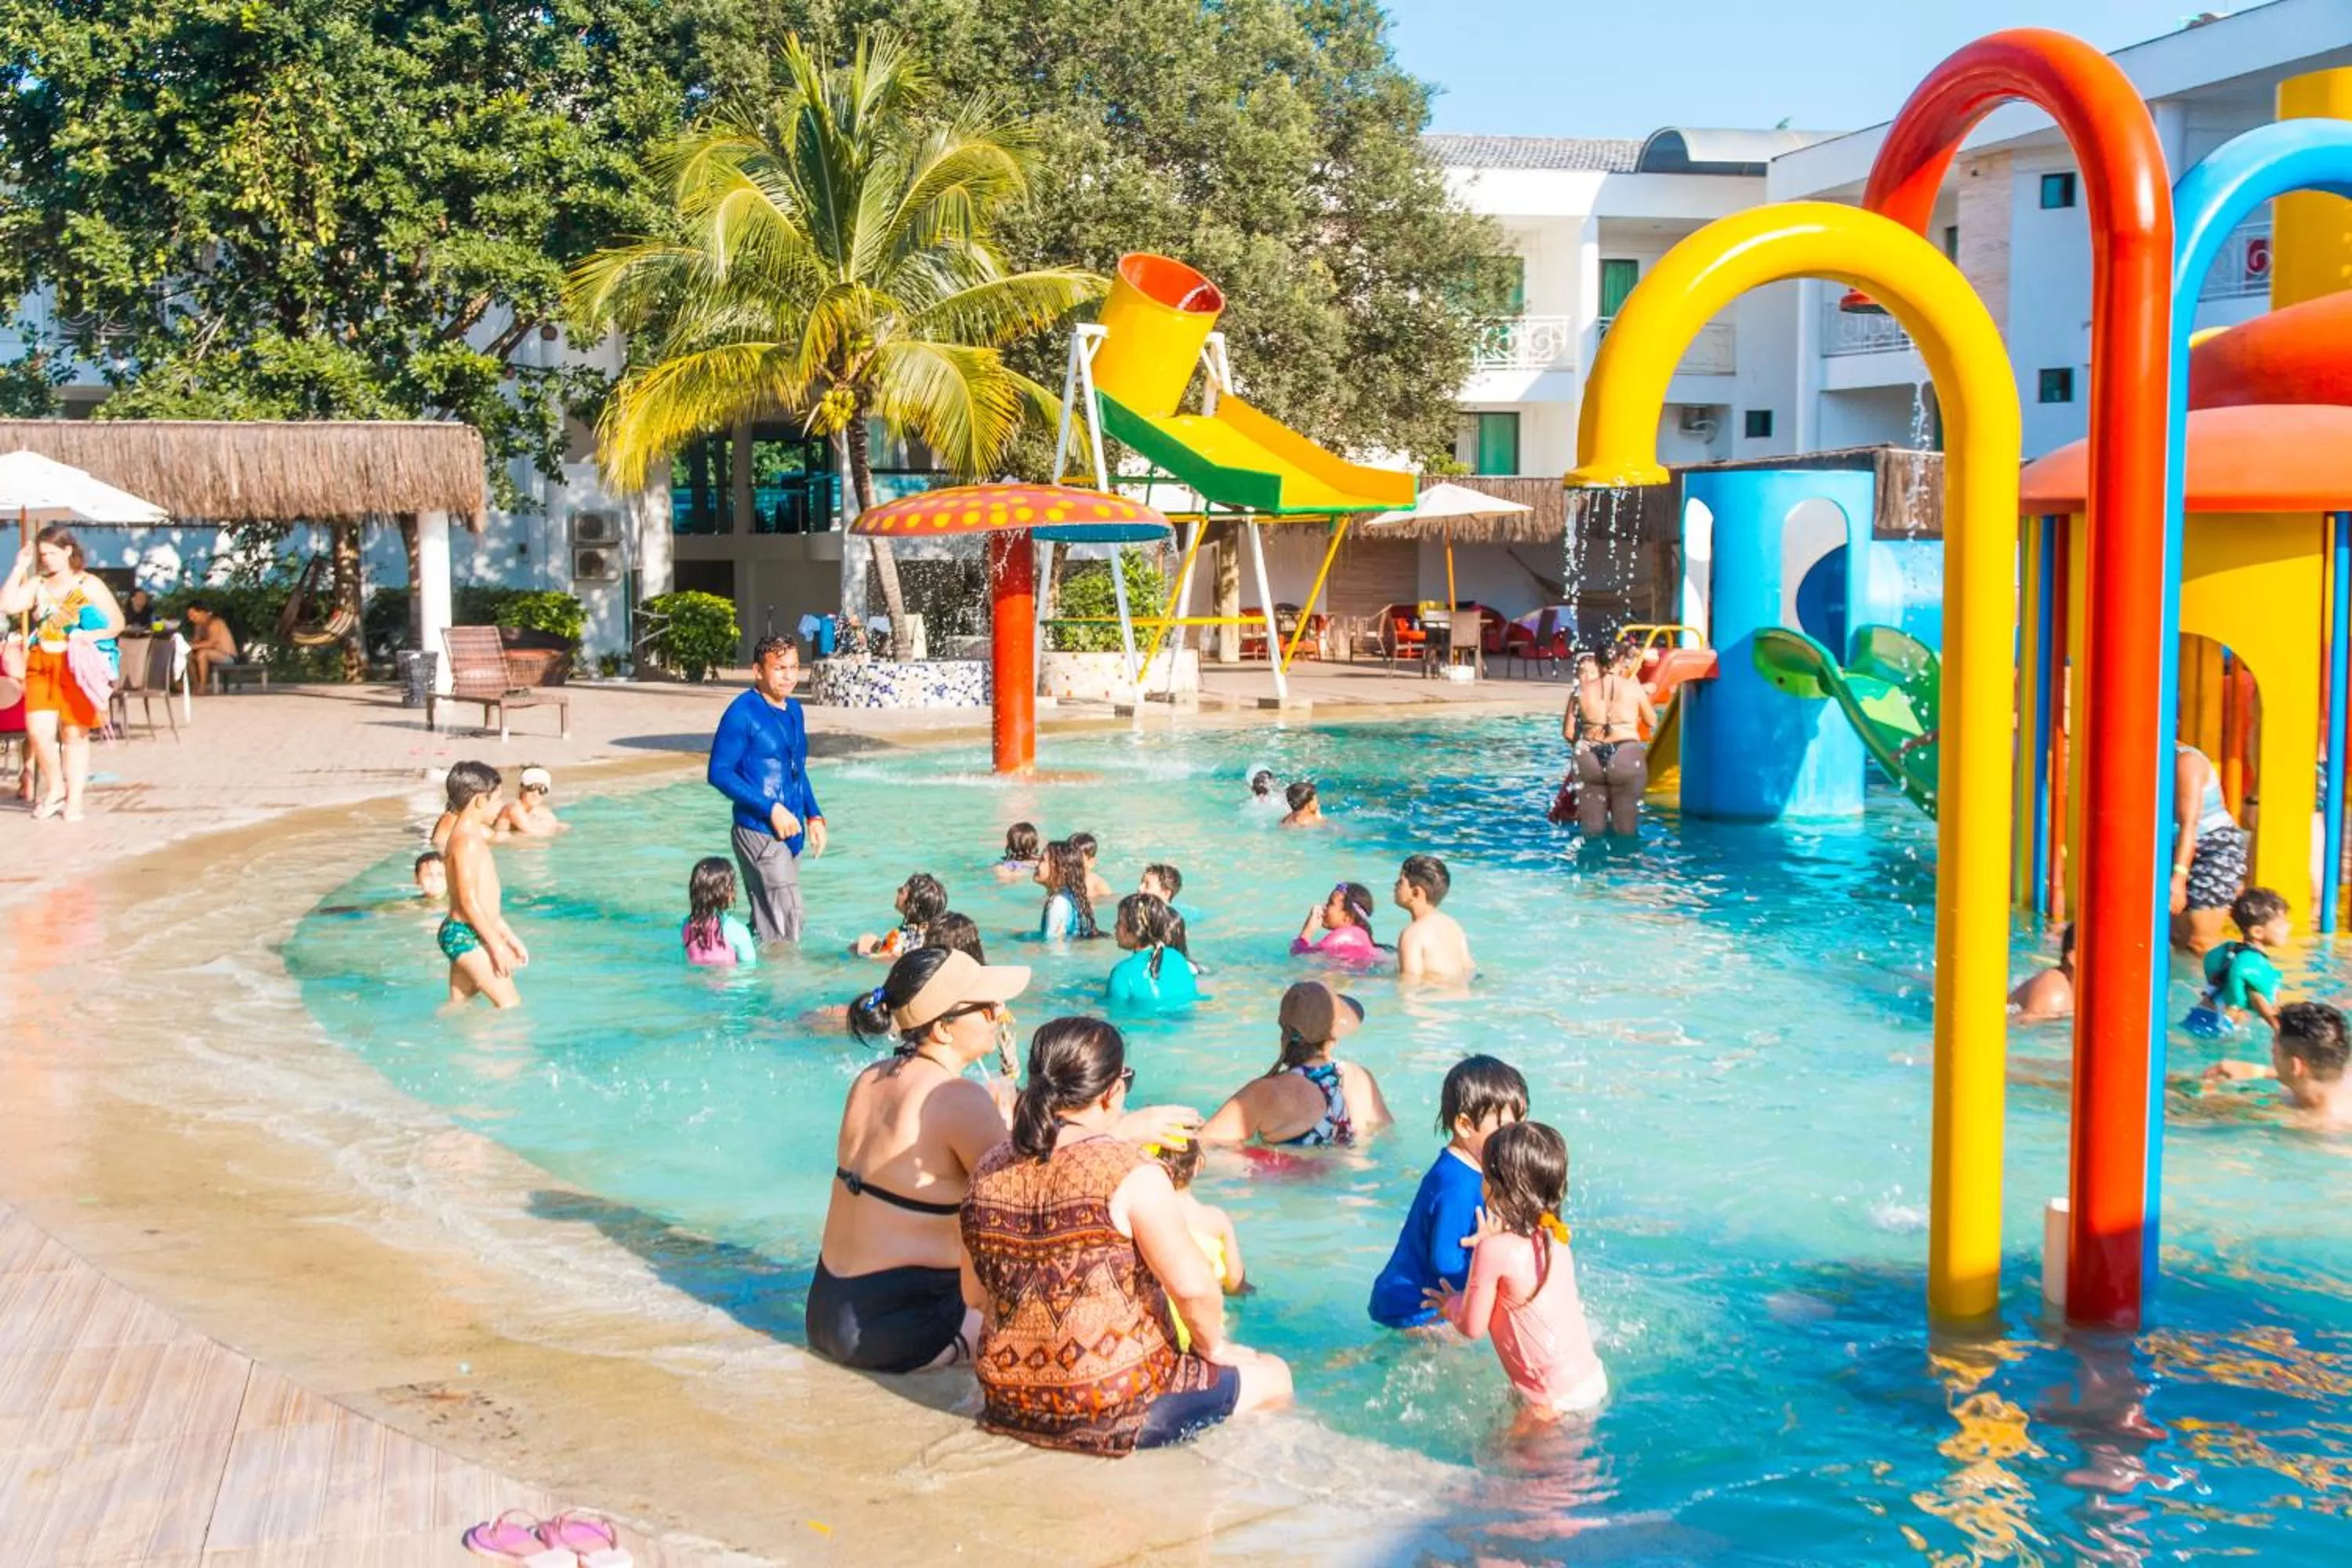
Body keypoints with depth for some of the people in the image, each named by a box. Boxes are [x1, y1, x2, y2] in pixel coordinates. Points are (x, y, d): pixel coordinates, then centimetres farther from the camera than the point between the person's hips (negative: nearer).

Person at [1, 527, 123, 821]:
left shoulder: (89, 585, 1)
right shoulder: (38, 585, 9)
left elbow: (117, 622, 1)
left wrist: (92, 636, -17)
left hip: (77, 666, -2)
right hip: (41, 665, 2)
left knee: (74, 733, 2)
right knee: (38, 731, -12)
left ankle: (74, 800, 8)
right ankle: (55, 788, 9)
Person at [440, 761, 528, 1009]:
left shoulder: (474, 836, 16)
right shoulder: (467, 840, -16)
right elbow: (469, 902, -20)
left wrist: (509, 937, 23)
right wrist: (497, 945, -19)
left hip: (461, 935, 11)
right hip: (466, 936, -11)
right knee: (511, 1004, -11)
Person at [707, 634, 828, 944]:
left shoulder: (793, 710, 13)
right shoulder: (742, 713, -12)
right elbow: (719, 773, -15)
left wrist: (813, 814, 12)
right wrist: (771, 809, -18)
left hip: (790, 831, 8)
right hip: (759, 833, -8)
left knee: (766, 924, 14)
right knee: (786, 922, -10)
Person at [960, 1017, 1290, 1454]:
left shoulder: (990, 1170, 1)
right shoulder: (1130, 1174, -17)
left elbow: (975, 1296, 9)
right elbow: (1192, 1286, -20)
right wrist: (1212, 1345, 0)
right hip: (1115, 1416, -7)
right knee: (1272, 1377, 16)